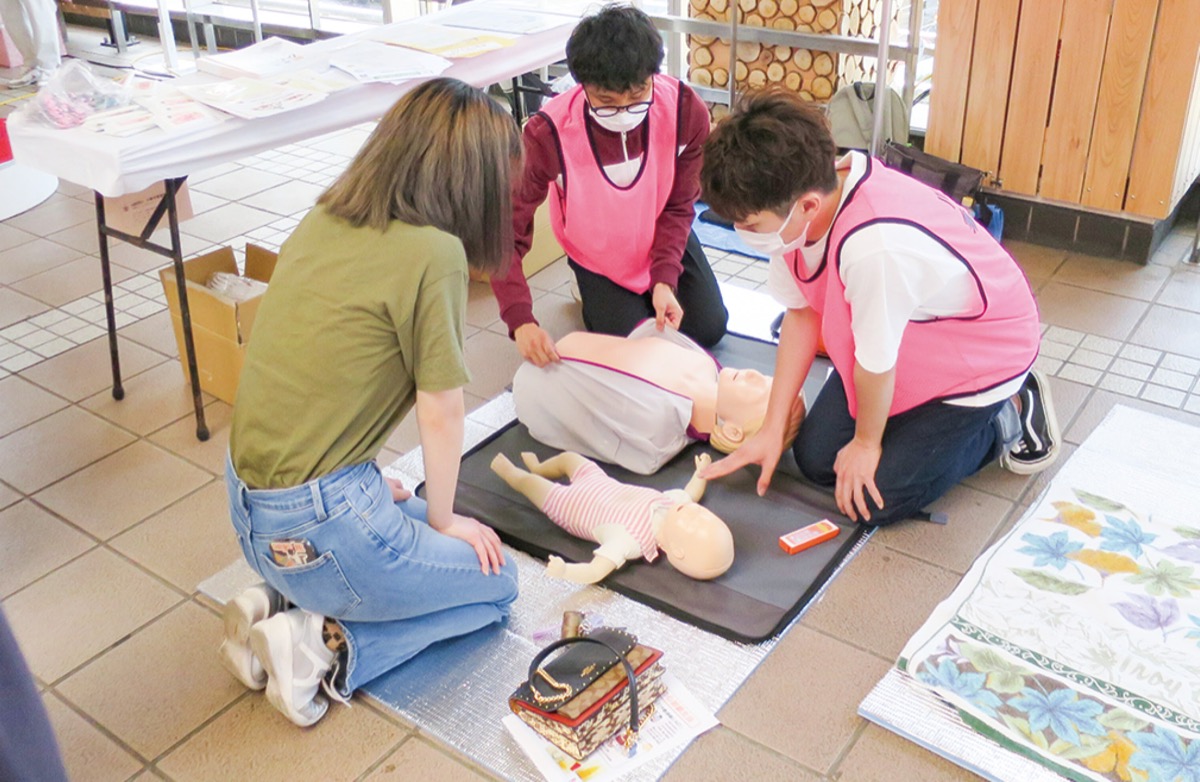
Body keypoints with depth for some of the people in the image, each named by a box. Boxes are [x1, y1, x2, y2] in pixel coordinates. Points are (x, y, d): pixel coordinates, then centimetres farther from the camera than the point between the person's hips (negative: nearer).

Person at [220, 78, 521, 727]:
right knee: (495, 584, 16)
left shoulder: (321, 220, 4)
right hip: (316, 527, -7)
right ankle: (327, 648, -1)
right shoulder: (433, 253, -19)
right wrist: (442, 520, 5)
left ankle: (280, 606, 12)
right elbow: (440, 413, -11)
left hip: (248, 509, 8)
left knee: (420, 532, 29)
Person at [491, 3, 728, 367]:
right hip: (598, 258, -2)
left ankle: (650, 290, 33)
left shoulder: (686, 111, -29)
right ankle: (597, 292, 26)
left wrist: (664, 279, -30)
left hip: (665, 241, 3)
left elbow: (678, 208, -16)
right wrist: (521, 321, -46)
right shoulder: (548, 134, -36)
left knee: (708, 330, 4)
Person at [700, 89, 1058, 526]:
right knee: (816, 459, 6)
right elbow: (801, 313, -8)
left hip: (980, 353, -7)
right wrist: (771, 429, -5)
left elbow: (876, 363, -27)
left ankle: (1009, 416, 11)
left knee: (875, 500, -5)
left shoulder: (873, 248, -45)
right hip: (909, 339, 7)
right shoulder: (793, 204, -21)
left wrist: (866, 441, -8)